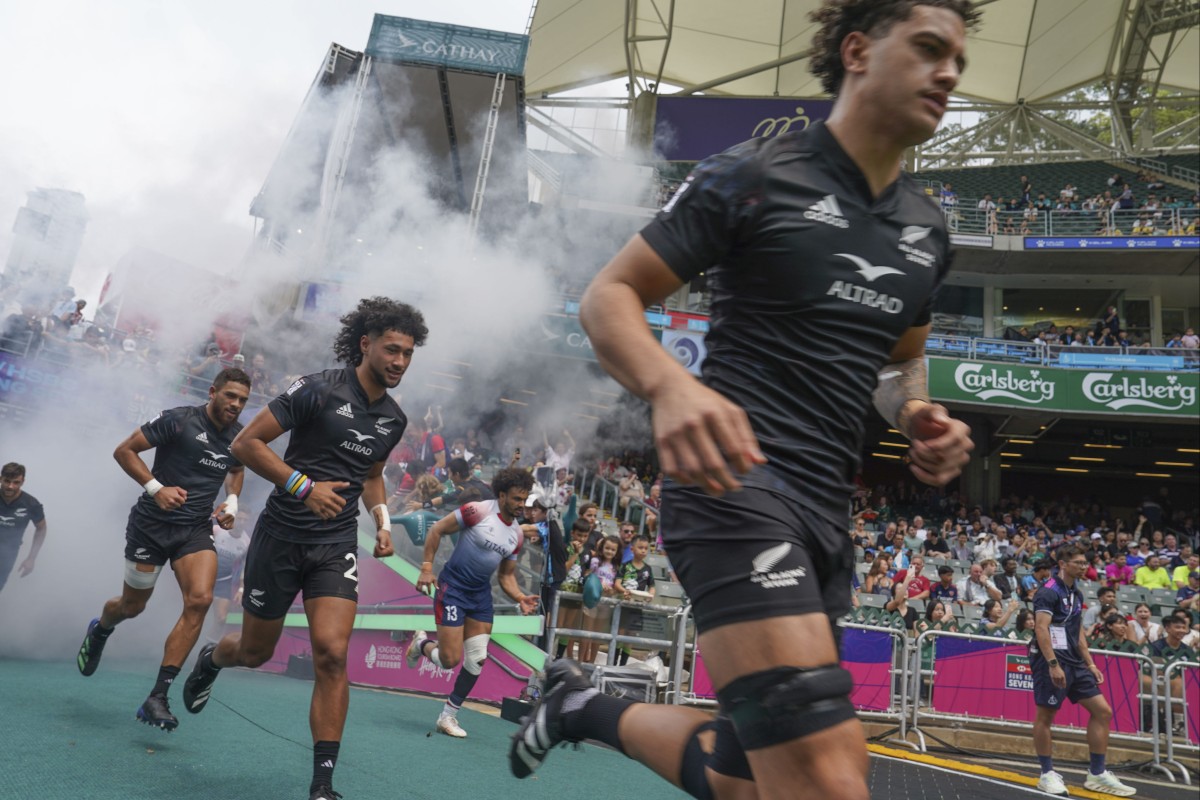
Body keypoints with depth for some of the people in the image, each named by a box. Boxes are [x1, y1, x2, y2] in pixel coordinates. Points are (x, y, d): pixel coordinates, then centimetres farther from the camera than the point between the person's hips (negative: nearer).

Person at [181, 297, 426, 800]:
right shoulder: (319, 389, -12)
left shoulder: (394, 419, 7)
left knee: (332, 653, -15)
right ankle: (210, 659, 52)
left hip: (337, 545, 3)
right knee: (255, 652, 14)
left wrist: (382, 520, 7)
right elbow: (246, 443, -12)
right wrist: (303, 486, -22)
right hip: (281, 536, -3)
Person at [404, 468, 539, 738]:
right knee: (450, 659, -9)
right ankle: (421, 642, 26)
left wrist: (520, 598, -5)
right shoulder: (478, 511, -15)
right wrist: (427, 567, -15)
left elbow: (506, 575, 12)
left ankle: (448, 716, 16)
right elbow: (437, 530, -10)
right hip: (453, 586, -6)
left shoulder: (517, 533, 5)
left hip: (481, 593, 6)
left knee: (477, 659, 1)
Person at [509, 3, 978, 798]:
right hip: (737, 479, -7)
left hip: (824, 511, 8)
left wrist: (920, 417, 4)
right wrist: (671, 385, -26)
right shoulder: (753, 177, -4)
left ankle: (583, 707, 40)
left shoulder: (928, 230, 15)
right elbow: (608, 297, -5)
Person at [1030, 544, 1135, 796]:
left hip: (1075, 663, 9)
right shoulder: (1048, 592, -12)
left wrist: (1090, 663, 16)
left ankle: (1097, 775, 13)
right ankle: (1048, 774, 10)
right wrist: (1053, 664, -25)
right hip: (1051, 662, -9)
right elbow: (1041, 629, -20)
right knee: (1045, 716, -1)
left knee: (1102, 711, 5)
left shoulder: (1076, 594, 15)